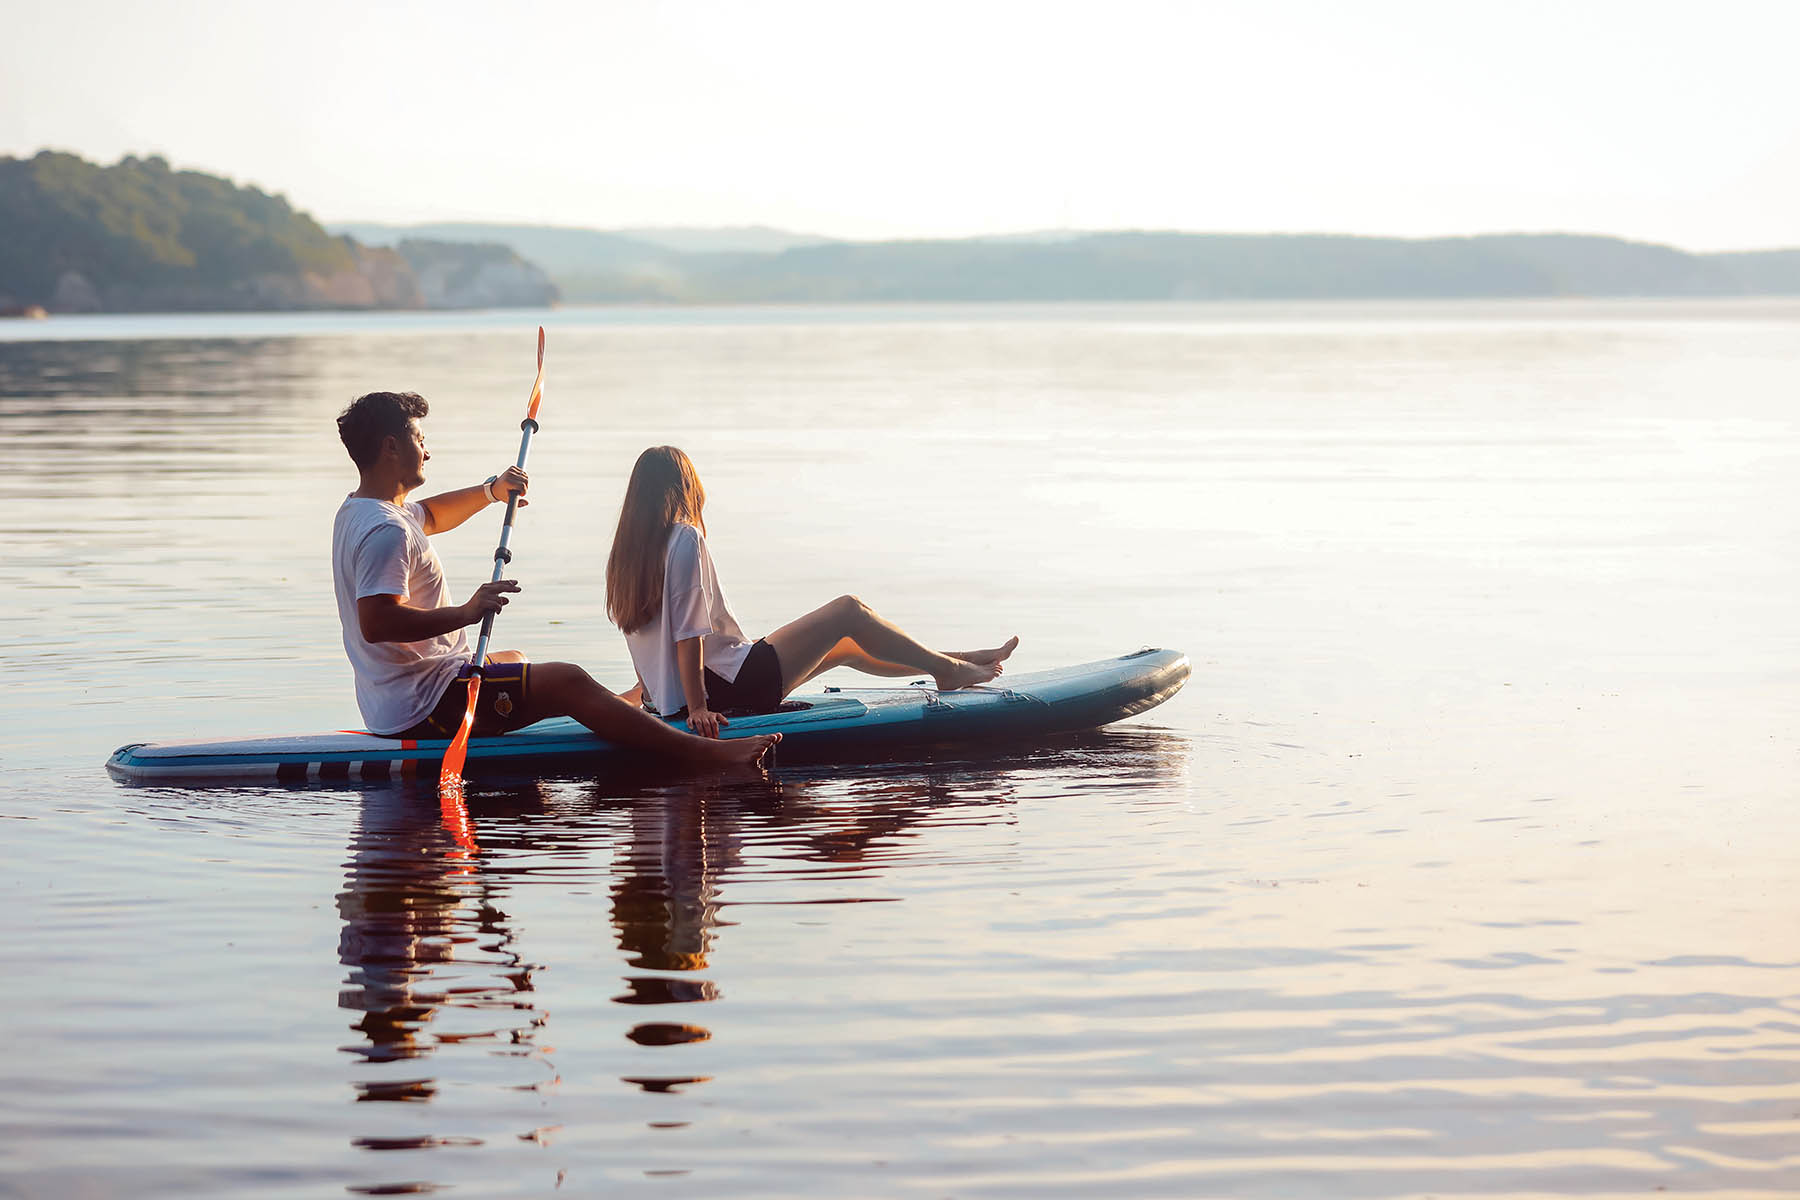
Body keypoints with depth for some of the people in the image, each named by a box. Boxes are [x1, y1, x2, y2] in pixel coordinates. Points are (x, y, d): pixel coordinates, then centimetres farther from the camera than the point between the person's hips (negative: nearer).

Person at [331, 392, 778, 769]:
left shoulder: (358, 510, 12)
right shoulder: (386, 531, -22)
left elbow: (429, 516, 33)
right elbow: (375, 622, -33)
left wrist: (491, 491, 21)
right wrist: (466, 613, -30)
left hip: (393, 705, 12)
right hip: (425, 708, -12)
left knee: (514, 661, 34)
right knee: (568, 682, -14)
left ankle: (622, 709, 56)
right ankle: (707, 753, -19)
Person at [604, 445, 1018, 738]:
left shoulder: (629, 548, 8)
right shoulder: (686, 539, -18)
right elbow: (688, 634, -22)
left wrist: (655, 696, 25)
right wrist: (698, 709, -20)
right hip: (732, 685, -10)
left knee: (845, 647, 20)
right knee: (849, 612, 0)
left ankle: (950, 662, 30)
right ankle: (947, 669, 17)